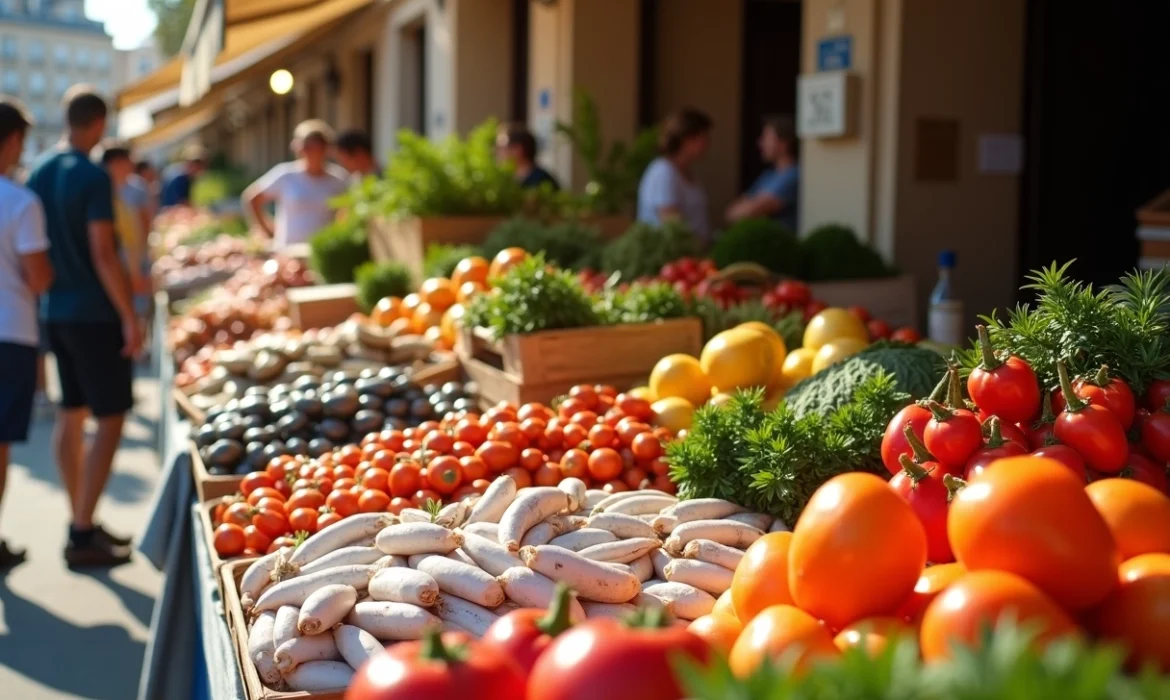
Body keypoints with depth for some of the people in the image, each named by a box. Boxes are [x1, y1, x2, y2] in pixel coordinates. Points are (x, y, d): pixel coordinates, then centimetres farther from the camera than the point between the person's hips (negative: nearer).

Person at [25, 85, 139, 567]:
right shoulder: (92, 177, -15)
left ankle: (81, 524, 23)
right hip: (95, 313, -8)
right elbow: (103, 254, -20)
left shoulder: (38, 172, 9)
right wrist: (129, 316, -16)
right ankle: (83, 536, -2)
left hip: (56, 311, 8)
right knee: (110, 420, -2)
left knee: (71, 415, 14)